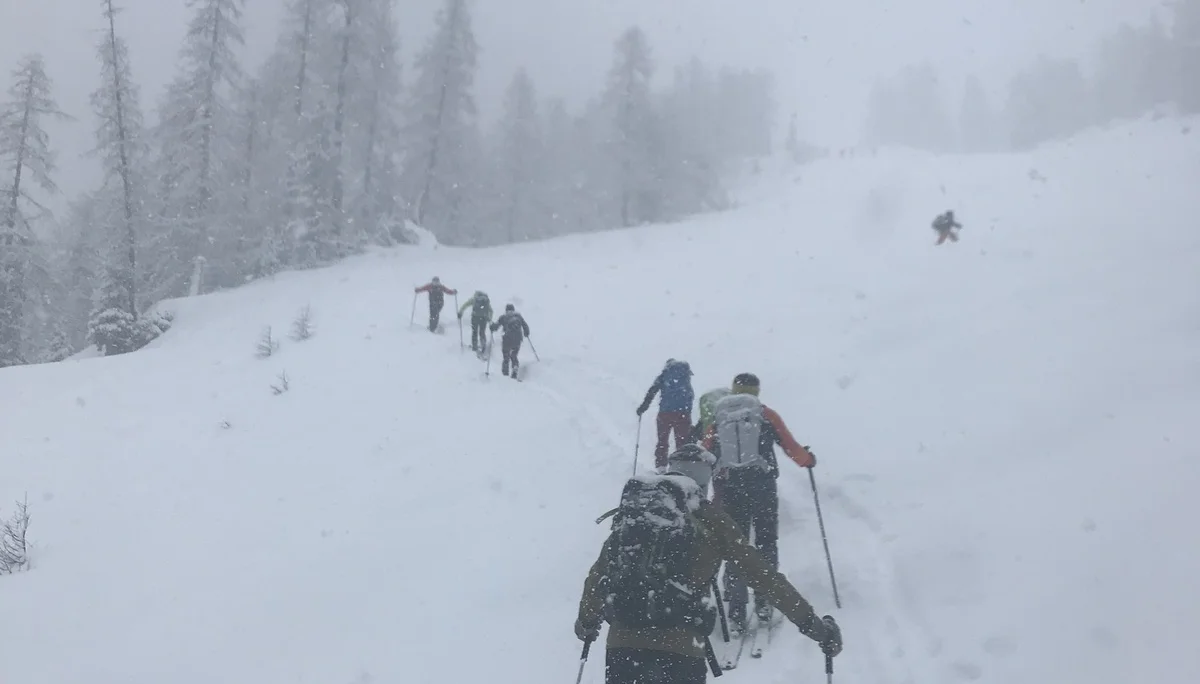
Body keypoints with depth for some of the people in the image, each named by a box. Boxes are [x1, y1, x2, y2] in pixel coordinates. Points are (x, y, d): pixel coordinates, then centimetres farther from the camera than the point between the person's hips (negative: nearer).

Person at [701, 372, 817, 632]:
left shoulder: (718, 419, 7)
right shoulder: (766, 415, 2)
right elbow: (790, 447, 1)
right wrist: (808, 460, 21)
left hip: (728, 490, 2)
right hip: (762, 486, -1)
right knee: (766, 543, 14)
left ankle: (737, 611, 5)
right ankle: (764, 602, 8)